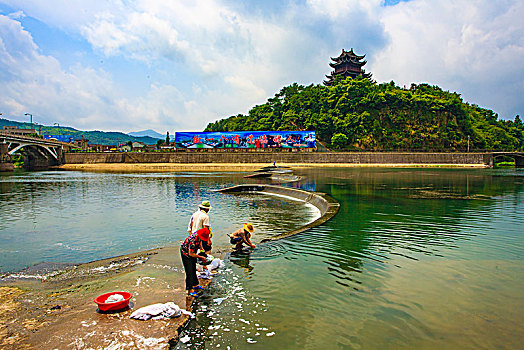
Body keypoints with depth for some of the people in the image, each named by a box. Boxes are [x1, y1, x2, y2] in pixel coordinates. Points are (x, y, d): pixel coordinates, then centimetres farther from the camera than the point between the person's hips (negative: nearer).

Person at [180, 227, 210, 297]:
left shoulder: (199, 236, -13)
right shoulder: (193, 240, -38)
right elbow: (191, 254, -30)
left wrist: (201, 248, 4)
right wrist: (200, 257, -21)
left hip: (192, 252, 9)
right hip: (186, 253, -9)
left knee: (193, 269, 17)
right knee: (189, 272, -9)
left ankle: (195, 284, 31)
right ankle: (190, 290, -4)